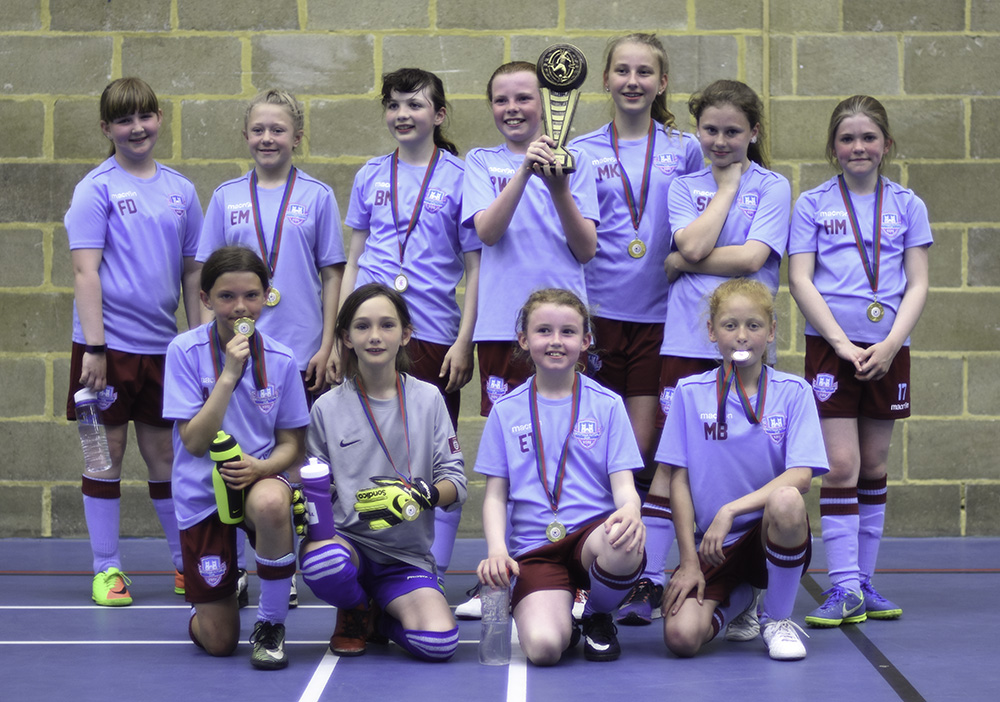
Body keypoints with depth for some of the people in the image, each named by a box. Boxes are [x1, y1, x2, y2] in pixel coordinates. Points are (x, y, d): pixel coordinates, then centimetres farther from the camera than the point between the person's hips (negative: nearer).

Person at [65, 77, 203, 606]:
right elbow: (85, 271, -11)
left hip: (160, 344, 4)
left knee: (163, 454, 12)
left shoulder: (179, 190, 8)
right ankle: (107, 570, 12)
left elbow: (192, 272, 14)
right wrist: (94, 348, -16)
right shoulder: (97, 188, -6)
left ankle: (187, 564, 20)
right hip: (110, 344, -4)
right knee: (108, 452, 3)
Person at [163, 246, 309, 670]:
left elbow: (292, 444, 2)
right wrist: (229, 374, -24)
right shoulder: (186, 352, -11)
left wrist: (260, 467, -20)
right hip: (202, 493, -1)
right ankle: (204, 606, 38)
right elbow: (194, 443, -16)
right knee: (218, 643, -3)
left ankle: (271, 624, -17)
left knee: (270, 502, -41)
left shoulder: (280, 360, -4)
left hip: (260, 479, 1)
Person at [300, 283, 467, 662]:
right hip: (345, 538, -1)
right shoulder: (327, 408, 4)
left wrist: (424, 495, -20)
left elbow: (455, 482, 1)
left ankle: (379, 616, 12)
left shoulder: (428, 399, 5)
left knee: (438, 642, -27)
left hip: (407, 555, 1)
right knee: (322, 565, -40)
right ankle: (355, 612, 1)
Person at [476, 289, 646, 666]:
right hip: (534, 546, -1)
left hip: (593, 532, 1)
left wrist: (629, 512, -22)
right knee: (543, 648, -30)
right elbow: (495, 494, 9)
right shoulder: (506, 410, 10)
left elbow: (624, 486, 3)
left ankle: (598, 617, -2)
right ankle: (557, 615, 11)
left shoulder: (607, 404, 8)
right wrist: (497, 549, -11)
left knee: (624, 548, -39)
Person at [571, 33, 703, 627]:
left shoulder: (685, 150, 7)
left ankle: (650, 577, 6)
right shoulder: (581, 152, 6)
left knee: (646, 450, -1)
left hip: (661, 316, 0)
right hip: (597, 315, 0)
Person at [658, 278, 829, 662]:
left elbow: (800, 475, -13)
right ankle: (738, 600, 15)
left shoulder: (793, 392, -1)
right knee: (682, 636, -24)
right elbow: (679, 481, 0)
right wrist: (689, 561, -8)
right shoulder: (690, 394, 2)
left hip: (772, 534, -1)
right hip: (713, 544, 1)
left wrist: (731, 510, -24)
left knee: (786, 500, -37)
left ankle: (778, 618, -10)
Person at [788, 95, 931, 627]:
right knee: (841, 465, -9)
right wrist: (842, 343, -13)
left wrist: (890, 344, -9)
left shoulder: (907, 205, 8)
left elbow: (917, 286, 5)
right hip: (830, 346, -2)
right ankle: (844, 588, -7)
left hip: (888, 349, 2)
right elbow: (800, 280, -3)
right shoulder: (813, 204, 4)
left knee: (874, 467, 7)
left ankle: (864, 583, 15)